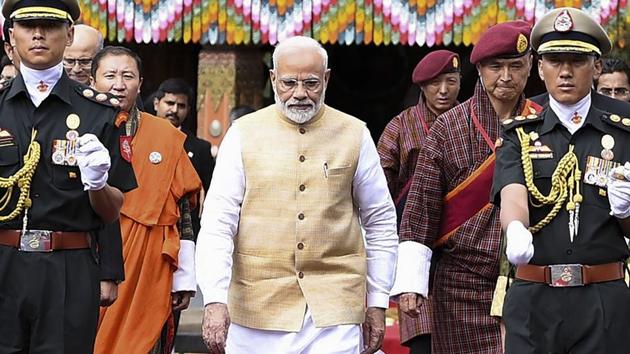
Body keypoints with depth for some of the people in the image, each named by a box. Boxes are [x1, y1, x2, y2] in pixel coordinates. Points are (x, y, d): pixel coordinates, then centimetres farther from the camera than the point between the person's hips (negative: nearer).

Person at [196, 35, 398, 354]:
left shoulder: (355, 135, 5)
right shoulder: (244, 134, 2)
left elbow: (381, 222, 12)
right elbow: (217, 223, -3)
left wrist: (377, 302, 8)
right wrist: (215, 300, -14)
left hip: (335, 312, 0)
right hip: (258, 307, 0)